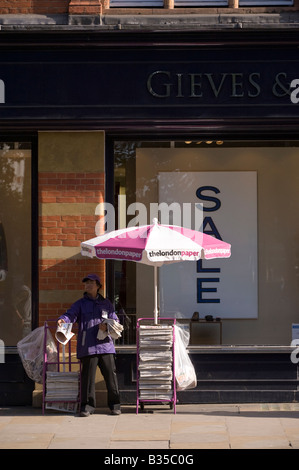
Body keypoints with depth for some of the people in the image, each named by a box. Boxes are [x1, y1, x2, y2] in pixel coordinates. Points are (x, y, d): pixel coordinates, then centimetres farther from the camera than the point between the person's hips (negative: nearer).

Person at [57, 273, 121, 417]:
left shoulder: (106, 303, 18)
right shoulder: (80, 304, 13)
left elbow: (115, 321, 17)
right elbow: (70, 314, -3)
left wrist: (107, 326, -5)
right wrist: (62, 320, -26)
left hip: (105, 344, 1)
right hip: (87, 346, -1)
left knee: (110, 374, -1)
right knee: (87, 376, -3)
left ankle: (114, 405, 8)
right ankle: (87, 406, 4)